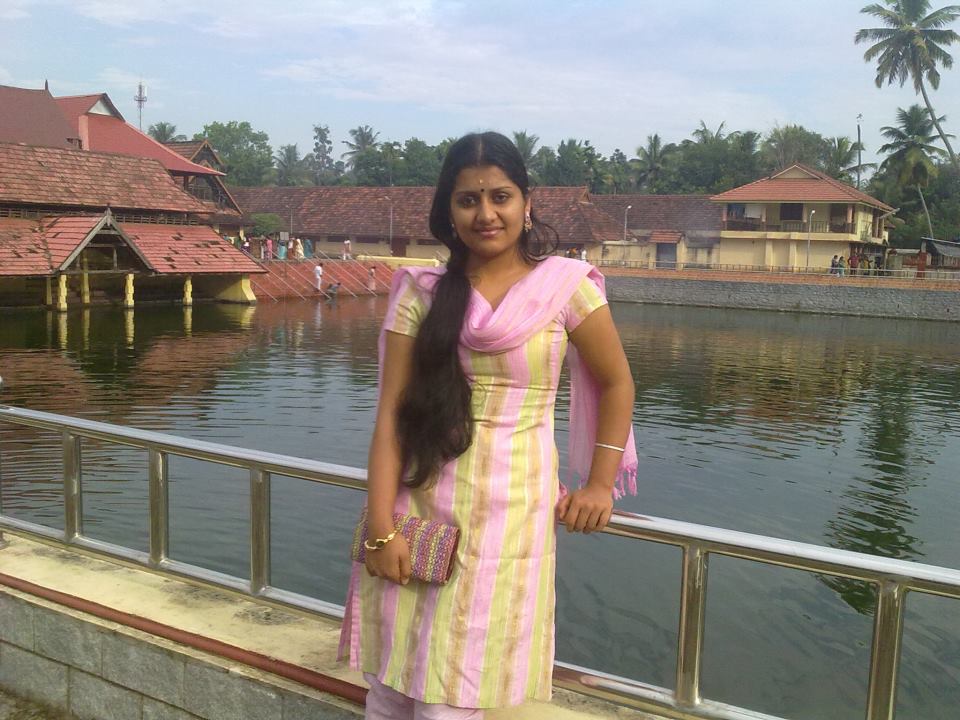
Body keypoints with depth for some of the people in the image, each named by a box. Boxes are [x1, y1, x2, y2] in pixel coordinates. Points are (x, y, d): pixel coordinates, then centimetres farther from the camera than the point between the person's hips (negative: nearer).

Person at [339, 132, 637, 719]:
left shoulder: (565, 286, -2)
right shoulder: (422, 293, 1)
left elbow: (617, 384, 9)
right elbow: (391, 413, -3)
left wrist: (600, 485, 1)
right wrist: (381, 528, -8)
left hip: (509, 510, -2)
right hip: (419, 502, 2)